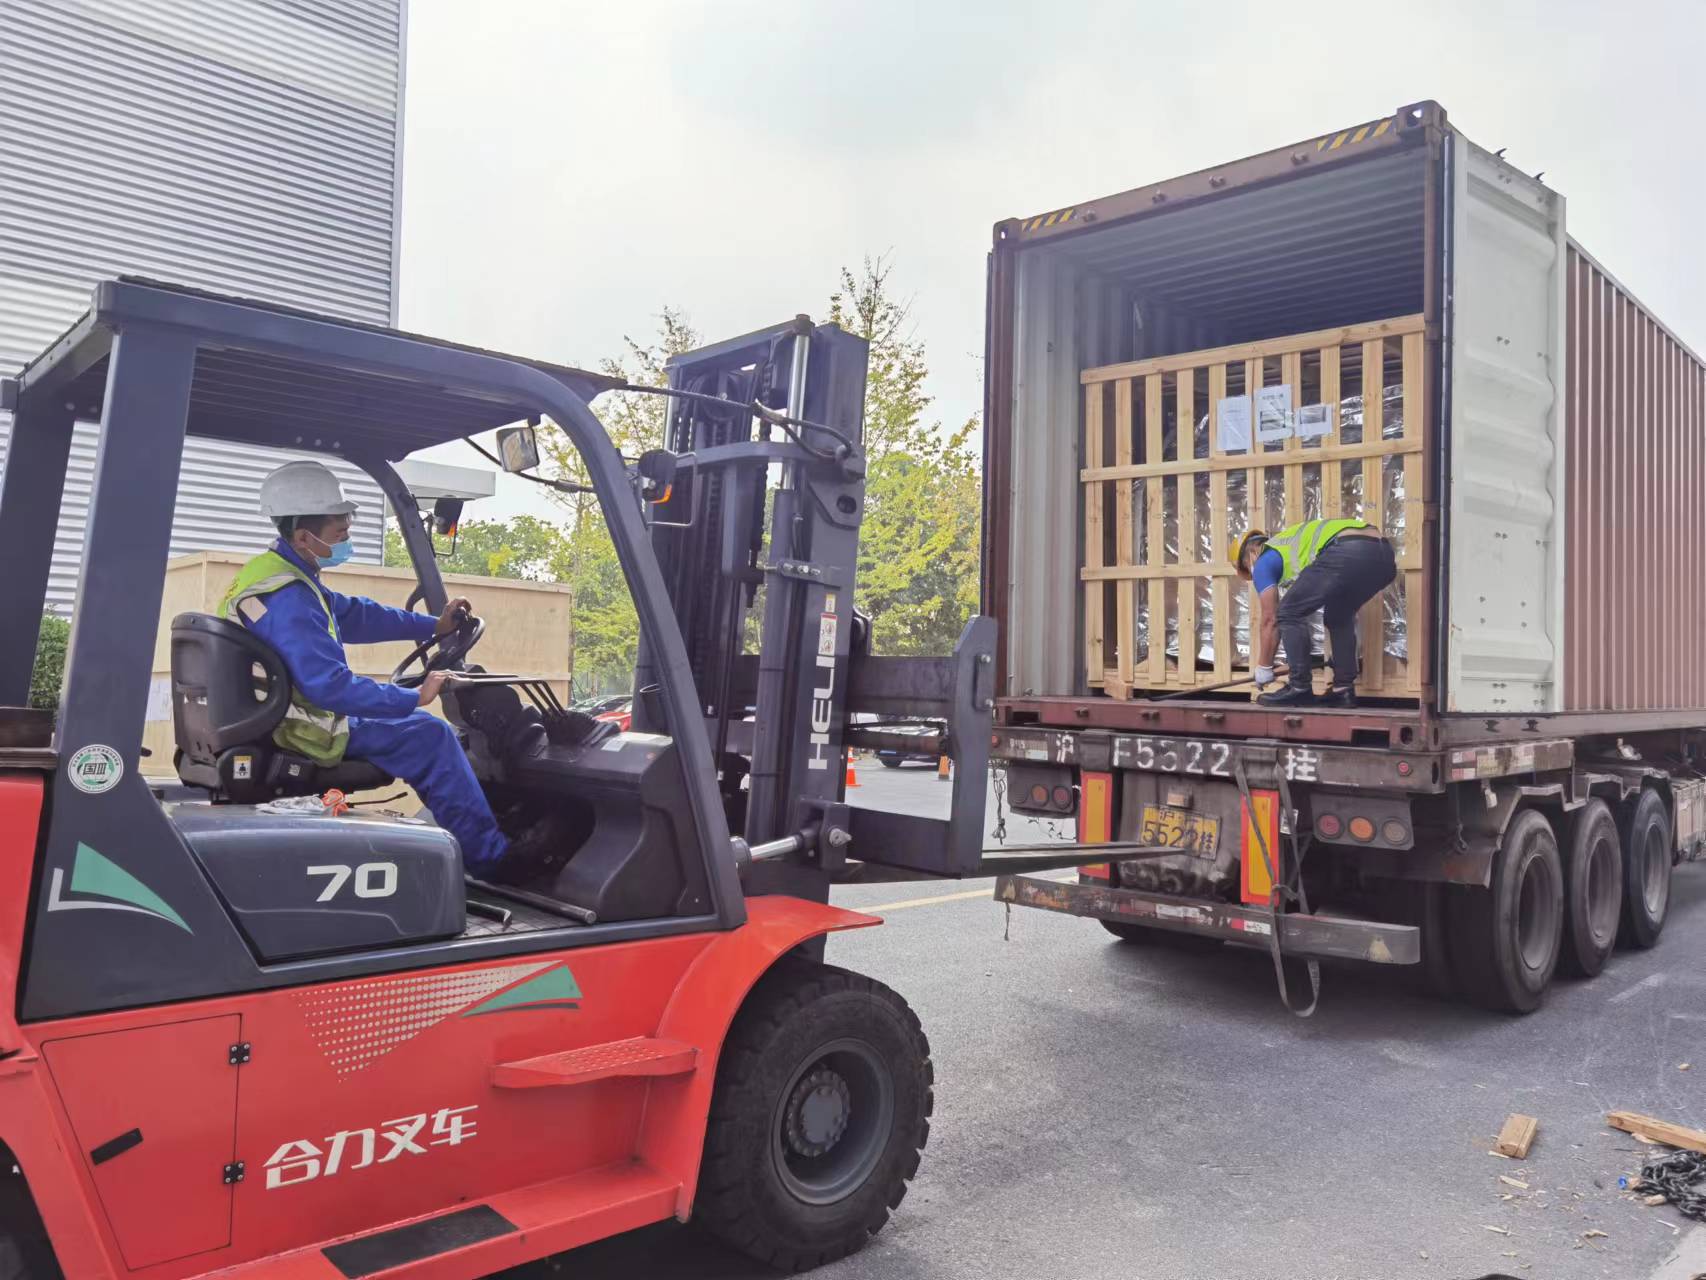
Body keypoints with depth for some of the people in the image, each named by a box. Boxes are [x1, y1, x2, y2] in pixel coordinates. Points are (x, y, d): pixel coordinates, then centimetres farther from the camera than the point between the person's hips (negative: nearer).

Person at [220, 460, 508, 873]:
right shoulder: (288, 599, -27)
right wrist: (414, 697, -23)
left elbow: (354, 614, 15)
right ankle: (489, 856, -2)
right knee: (431, 735, -10)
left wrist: (434, 625, 13)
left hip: (277, 718, 11)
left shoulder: (277, 573, 7)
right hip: (300, 735, -11)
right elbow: (331, 684, -33)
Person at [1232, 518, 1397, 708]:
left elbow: (1270, 620, 18)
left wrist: (1263, 668, 29)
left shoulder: (1264, 560, 18)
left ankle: (1300, 689, 10)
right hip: (1383, 553, 8)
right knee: (1339, 617, 30)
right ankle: (1344, 690, 23)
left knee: (1289, 613, 9)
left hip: (1347, 555, -8)